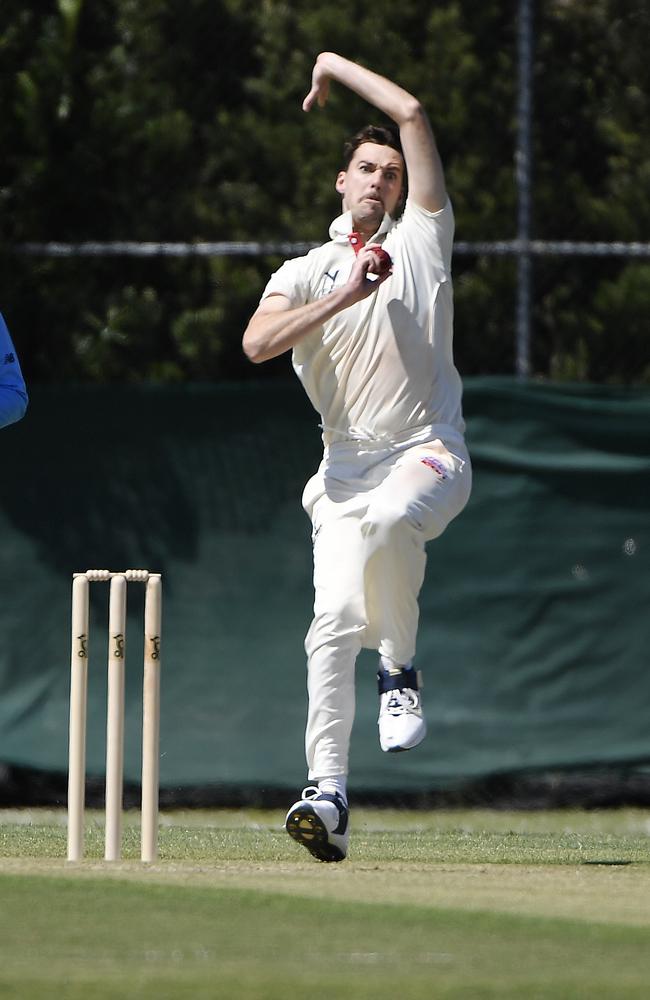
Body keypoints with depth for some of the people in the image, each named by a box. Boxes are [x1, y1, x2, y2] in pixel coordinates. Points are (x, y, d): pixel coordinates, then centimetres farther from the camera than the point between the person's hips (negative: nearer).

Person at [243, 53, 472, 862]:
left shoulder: (421, 241, 11)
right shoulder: (305, 274, 12)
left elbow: (413, 115, 6)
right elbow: (257, 343, -8)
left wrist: (335, 67, 15)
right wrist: (342, 298, -16)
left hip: (429, 454, -2)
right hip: (347, 465, 2)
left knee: (388, 518, -36)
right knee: (336, 615, -16)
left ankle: (400, 671, -13)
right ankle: (328, 794, -20)